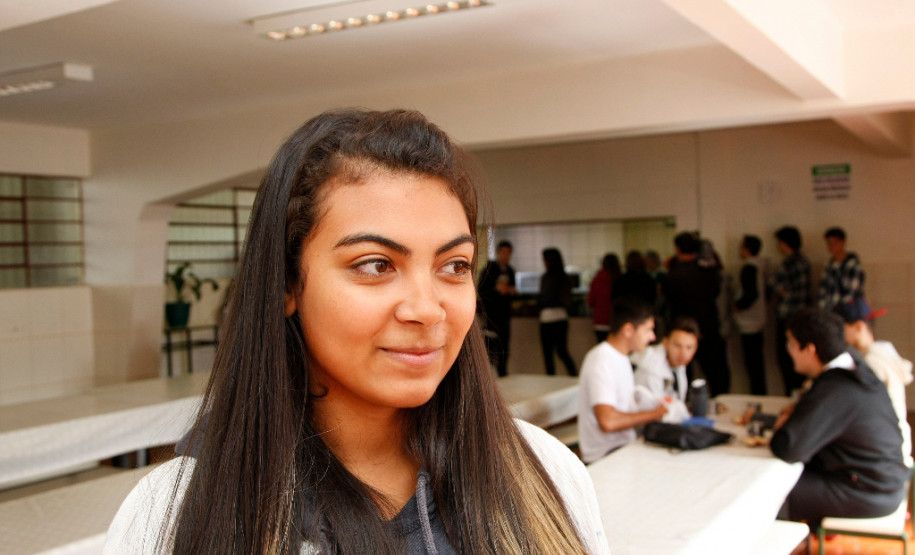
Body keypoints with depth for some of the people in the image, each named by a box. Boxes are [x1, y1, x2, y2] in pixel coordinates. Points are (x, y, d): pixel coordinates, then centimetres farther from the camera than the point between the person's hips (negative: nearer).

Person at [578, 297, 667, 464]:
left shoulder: (621, 356, 16)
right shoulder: (601, 361, -17)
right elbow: (607, 421, -27)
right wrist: (654, 414, -16)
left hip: (625, 445, 10)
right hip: (606, 455, -10)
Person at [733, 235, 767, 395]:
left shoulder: (749, 267, -16)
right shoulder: (760, 266, 13)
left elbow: (751, 294, -23)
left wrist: (737, 305, -9)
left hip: (749, 323, -10)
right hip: (758, 320, 10)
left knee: (751, 359, -7)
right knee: (757, 359, 16)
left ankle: (757, 393, -6)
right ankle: (760, 392, 24)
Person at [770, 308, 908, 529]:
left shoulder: (832, 393, -29)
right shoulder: (853, 360, -2)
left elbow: (787, 450, -35)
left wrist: (783, 426, -14)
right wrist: (799, 408, 0)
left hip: (869, 495, -9)